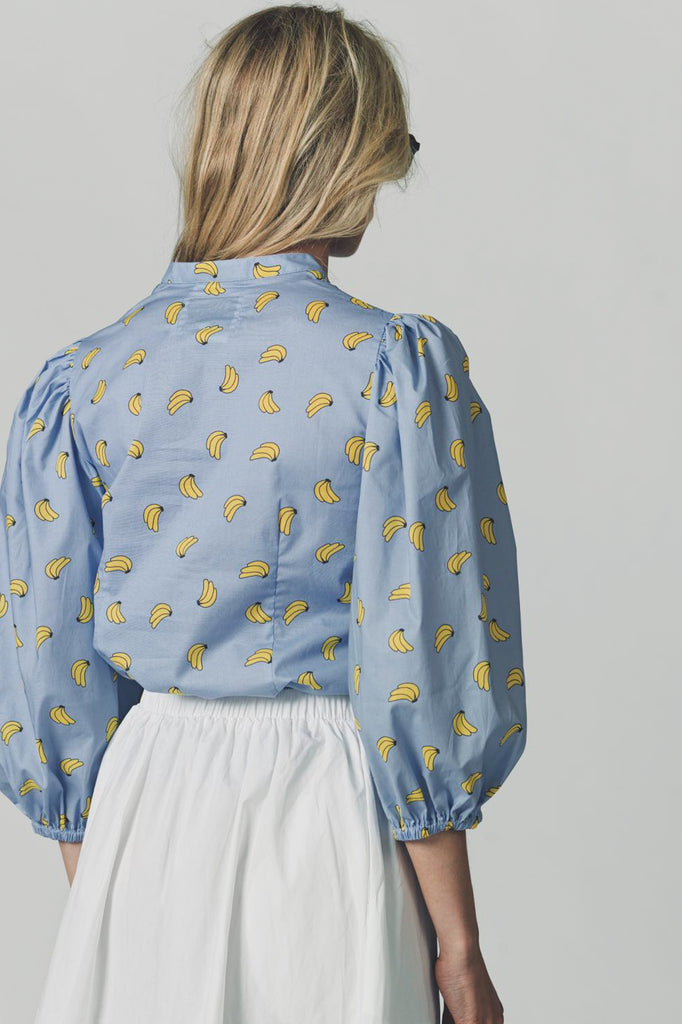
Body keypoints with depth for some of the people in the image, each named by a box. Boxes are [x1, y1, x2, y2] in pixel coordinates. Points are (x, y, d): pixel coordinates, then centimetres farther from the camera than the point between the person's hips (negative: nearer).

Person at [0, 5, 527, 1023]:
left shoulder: (82, 381, -2)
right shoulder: (400, 367, -13)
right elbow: (421, 676, -14)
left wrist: (94, 903, 15)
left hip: (146, 816, 3)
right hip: (327, 814, -3)